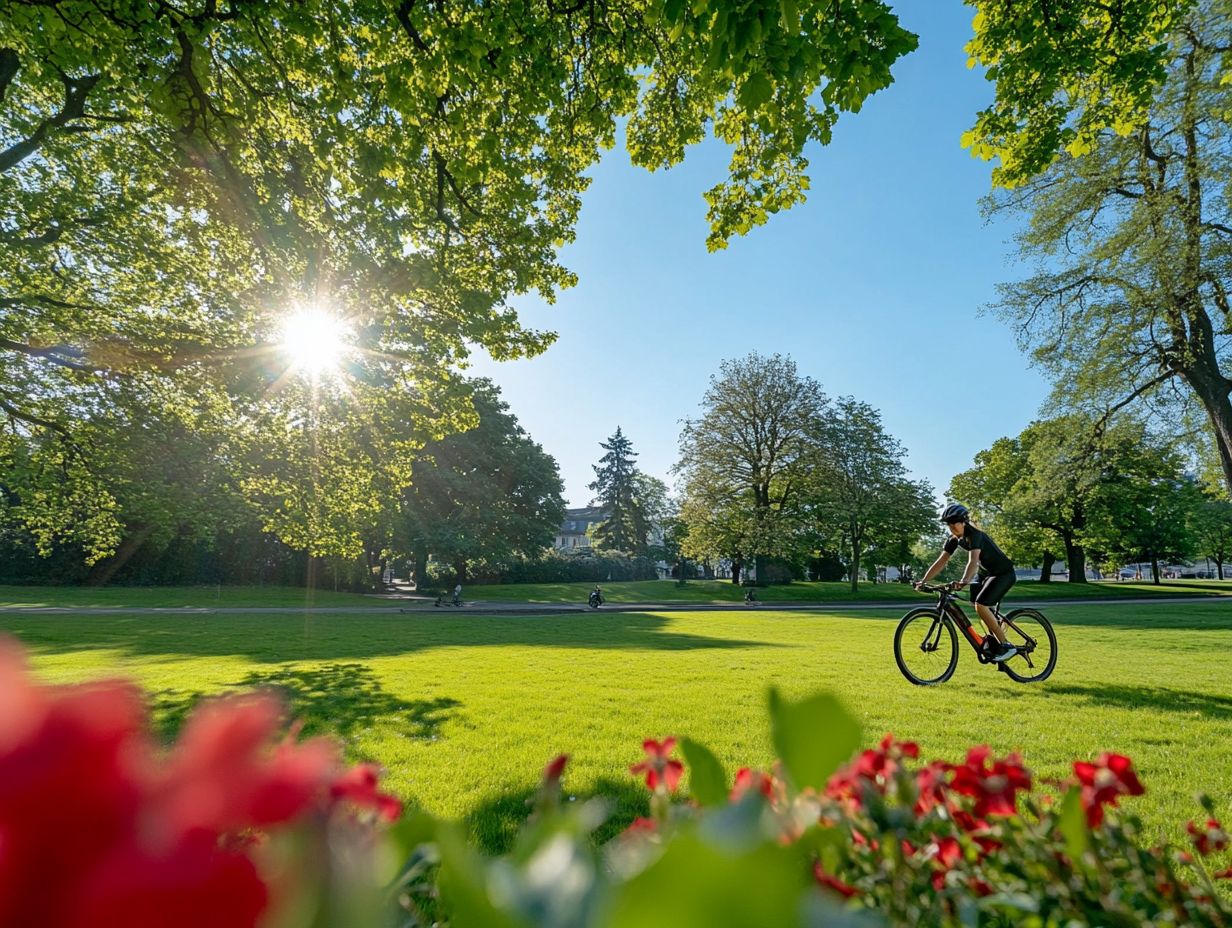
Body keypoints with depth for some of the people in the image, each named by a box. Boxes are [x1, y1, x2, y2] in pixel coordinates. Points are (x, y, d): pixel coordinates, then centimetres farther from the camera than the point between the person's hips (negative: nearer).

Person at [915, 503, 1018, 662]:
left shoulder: (974, 534, -26)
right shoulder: (954, 539, -3)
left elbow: (973, 560, -41)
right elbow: (941, 562, -5)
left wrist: (965, 581, -57)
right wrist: (923, 581, -14)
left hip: (1003, 573, -8)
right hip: (986, 573, 8)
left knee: (981, 605, -20)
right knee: (981, 607, 9)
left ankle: (1006, 646, -11)